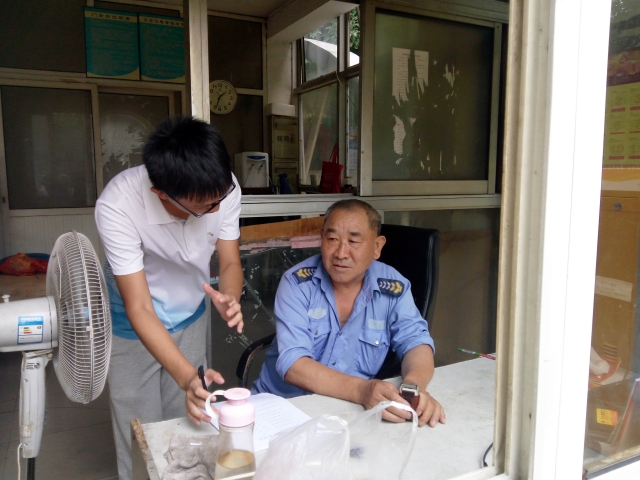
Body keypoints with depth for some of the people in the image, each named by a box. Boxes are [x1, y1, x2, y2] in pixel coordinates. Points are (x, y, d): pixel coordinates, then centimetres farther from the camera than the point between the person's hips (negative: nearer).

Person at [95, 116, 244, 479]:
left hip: (190, 318, 3)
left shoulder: (224, 188, -25)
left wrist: (230, 297, -34)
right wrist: (187, 376, -43)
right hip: (133, 328, -3)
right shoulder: (117, 206, -34)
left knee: (189, 425, 15)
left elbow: (231, 262, -12)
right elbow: (140, 309, -31)